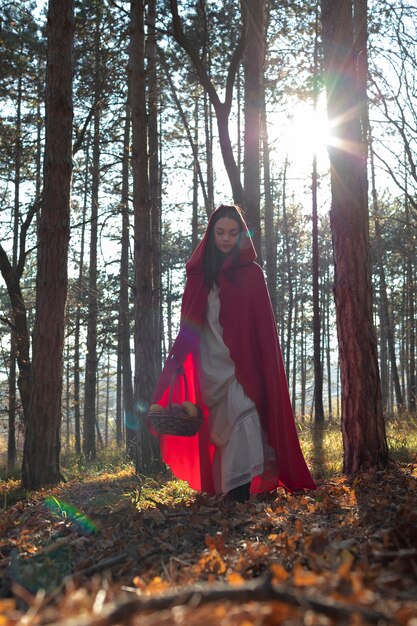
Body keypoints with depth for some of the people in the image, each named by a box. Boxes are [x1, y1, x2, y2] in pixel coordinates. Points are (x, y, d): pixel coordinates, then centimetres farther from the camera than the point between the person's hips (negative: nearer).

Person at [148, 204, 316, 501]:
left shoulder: (252, 273, 5)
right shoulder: (200, 273, 12)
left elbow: (263, 323, 1)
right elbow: (189, 320, 11)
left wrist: (261, 366, -8)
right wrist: (179, 360, 2)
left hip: (242, 360, -2)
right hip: (210, 361, 3)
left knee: (241, 410, -19)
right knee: (223, 422, 3)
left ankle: (240, 488, -25)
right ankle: (230, 488, 10)